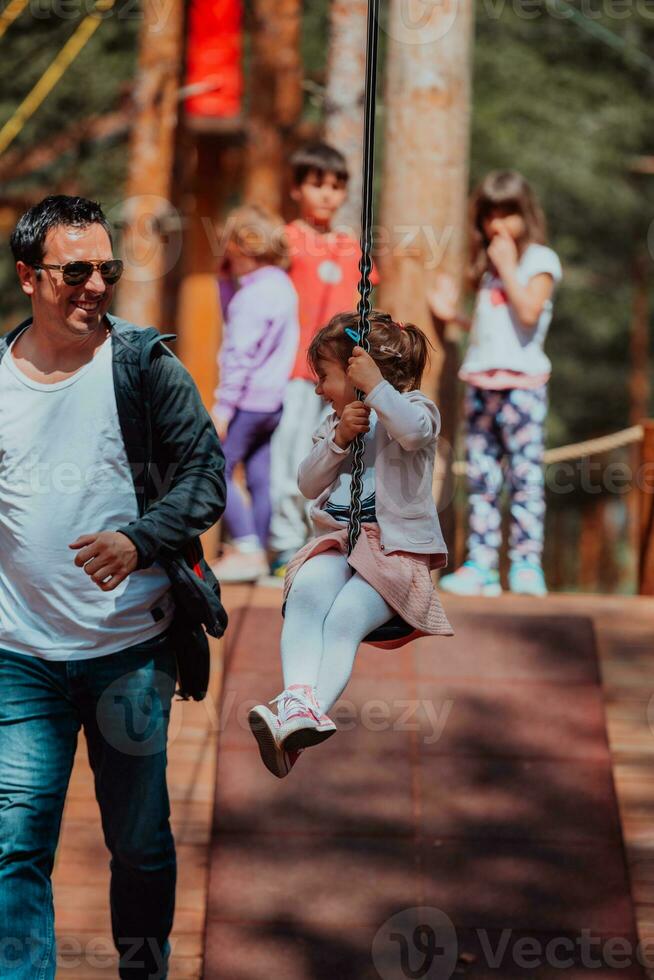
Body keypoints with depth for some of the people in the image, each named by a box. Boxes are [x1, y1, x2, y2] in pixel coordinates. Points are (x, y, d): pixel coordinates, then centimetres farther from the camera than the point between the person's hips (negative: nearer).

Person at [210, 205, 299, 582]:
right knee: (260, 477, 9)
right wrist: (227, 279, 16)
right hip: (275, 399, 10)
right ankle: (260, 555, 10)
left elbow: (241, 353, -20)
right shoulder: (282, 284, 14)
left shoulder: (255, 292, -16)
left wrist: (224, 406, -19)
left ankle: (247, 548, -11)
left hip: (250, 396, -10)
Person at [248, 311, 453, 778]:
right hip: (339, 542, 5)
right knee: (307, 590, -31)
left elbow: (414, 431, -24)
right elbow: (309, 485, 12)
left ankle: (301, 723, -48)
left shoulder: (413, 408, 3)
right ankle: (298, 699, -51)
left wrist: (374, 385, -18)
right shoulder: (336, 421, 25)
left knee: (346, 617, -31)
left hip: (396, 548, -5)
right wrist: (338, 438, -2)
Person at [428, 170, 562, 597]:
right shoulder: (491, 263, 20)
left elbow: (528, 311, -17)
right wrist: (454, 314, 15)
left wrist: (507, 266, -11)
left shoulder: (540, 260, -1)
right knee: (481, 478, 5)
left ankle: (527, 564, -10)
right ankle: (481, 564, 6)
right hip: (481, 380, 7)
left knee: (525, 473, -9)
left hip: (522, 379, -7)